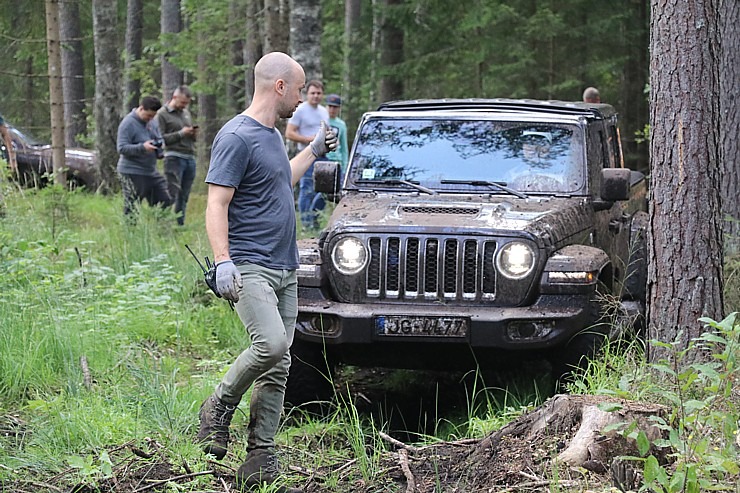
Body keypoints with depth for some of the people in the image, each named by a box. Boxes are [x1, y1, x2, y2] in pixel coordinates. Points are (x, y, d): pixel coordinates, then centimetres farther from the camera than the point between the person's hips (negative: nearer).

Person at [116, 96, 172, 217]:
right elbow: (122, 148, -18)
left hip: (151, 172, 8)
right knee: (131, 210, -3)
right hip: (132, 174, -8)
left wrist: (159, 144, -4)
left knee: (165, 203, 8)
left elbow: (159, 139, 22)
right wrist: (142, 147, -30)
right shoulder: (128, 123, -13)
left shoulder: (152, 122, 10)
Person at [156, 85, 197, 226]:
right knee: (173, 195, -11)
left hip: (190, 158, 6)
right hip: (174, 158, -6)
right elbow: (160, 138, -8)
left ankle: (180, 224, 7)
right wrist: (181, 134, -14)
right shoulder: (162, 114, 0)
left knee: (184, 196, 5)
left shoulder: (186, 113, 21)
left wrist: (194, 134, 5)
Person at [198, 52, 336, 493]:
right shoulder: (237, 137, -11)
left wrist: (314, 151, 36)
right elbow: (217, 204, -16)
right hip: (250, 269, -9)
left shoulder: (272, 135, 17)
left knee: (279, 366, 4)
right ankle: (219, 408, -3)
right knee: (271, 344, -26)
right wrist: (222, 261, -25)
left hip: (285, 270, 9)